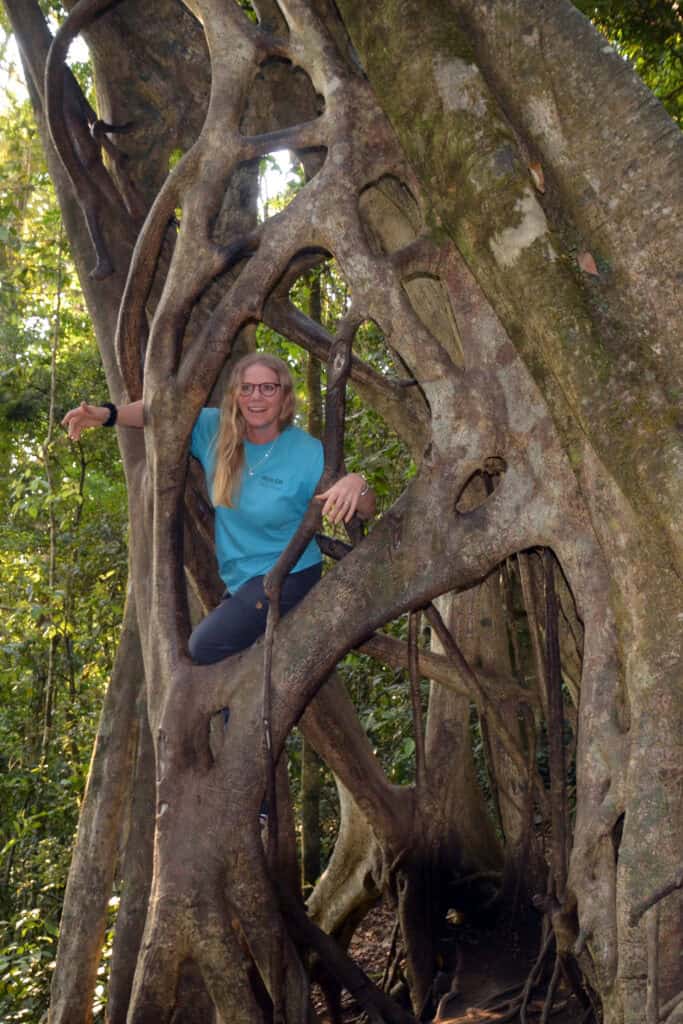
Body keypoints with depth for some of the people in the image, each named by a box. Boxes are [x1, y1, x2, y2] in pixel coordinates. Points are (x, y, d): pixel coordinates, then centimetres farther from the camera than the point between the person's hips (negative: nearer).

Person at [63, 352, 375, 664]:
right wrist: (107, 414, -19)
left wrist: (356, 484, -40)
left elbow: (366, 512, -16)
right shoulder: (216, 431, -7)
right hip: (238, 580, 6)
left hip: (287, 578, -6)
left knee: (205, 648, -18)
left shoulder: (308, 453, -18)